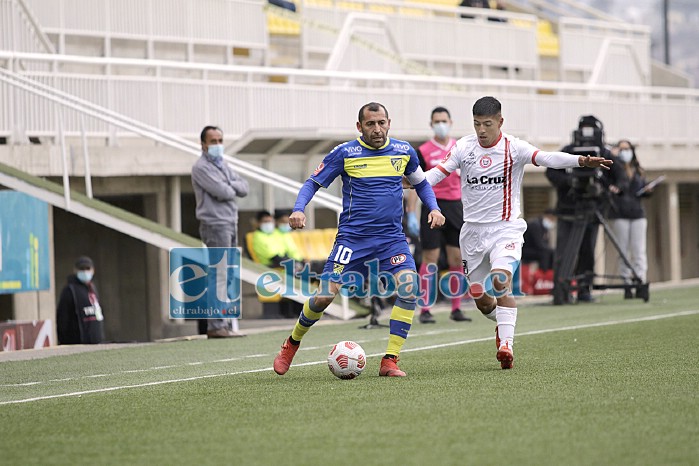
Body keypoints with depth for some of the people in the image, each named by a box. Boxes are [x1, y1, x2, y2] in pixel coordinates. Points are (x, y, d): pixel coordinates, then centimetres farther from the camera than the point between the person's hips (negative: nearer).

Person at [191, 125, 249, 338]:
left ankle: (223, 323, 12)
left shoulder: (223, 166, 19)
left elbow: (244, 188, 11)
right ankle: (216, 326, -15)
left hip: (230, 224, 9)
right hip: (215, 225, -9)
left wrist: (229, 186, -6)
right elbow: (222, 192, -19)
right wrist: (233, 189, 2)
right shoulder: (201, 168, -9)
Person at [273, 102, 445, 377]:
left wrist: (433, 208, 6)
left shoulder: (404, 152, 7)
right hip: (352, 237, -2)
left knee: (409, 287, -21)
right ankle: (292, 344, 19)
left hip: (392, 238, 2)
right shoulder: (344, 153, -3)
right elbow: (313, 183, 3)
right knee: (325, 295, -9)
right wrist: (298, 209, -15)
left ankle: (389, 362, -13)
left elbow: (420, 183, 23)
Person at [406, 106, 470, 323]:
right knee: (430, 259, -5)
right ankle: (425, 310, -2)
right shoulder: (423, 151, -2)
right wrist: (411, 214, -10)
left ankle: (456, 308, 9)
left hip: (456, 206, 4)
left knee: (457, 258, 2)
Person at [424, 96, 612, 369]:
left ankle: (506, 344, -27)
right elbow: (439, 172, -7)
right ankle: (502, 324, 41)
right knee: (479, 296, 8)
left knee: (501, 279, -27)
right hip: (473, 230, 4)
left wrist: (581, 160, -40)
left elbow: (545, 158, -23)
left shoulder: (513, 148, -9)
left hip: (506, 227, -3)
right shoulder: (464, 147, 0)